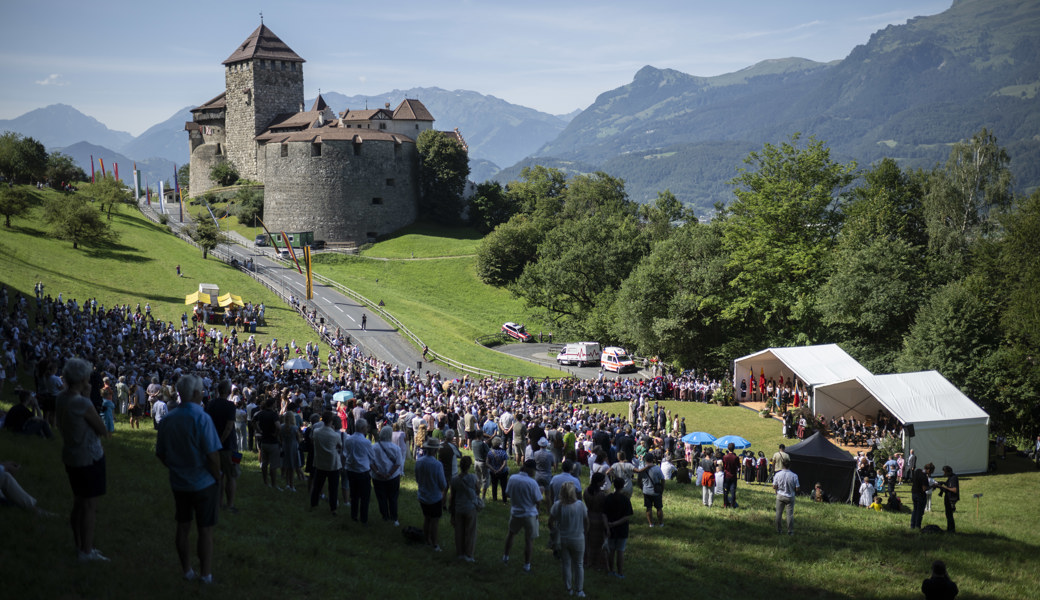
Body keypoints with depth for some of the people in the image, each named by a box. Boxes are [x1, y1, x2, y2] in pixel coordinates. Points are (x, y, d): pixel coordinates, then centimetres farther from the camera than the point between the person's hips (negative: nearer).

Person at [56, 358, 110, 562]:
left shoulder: (62, 398, -1)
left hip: (71, 457, 9)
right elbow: (103, 430, -16)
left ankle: (80, 545, 32)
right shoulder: (82, 403, -25)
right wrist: (88, 397, -14)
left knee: (78, 503, 20)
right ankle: (87, 551, 8)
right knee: (90, 506, 2)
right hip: (89, 458, -9)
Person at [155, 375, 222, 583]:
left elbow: (160, 453, 6)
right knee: (205, 529, 6)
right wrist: (217, 477, -8)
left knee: (183, 526, 17)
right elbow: (212, 454, -22)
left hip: (178, 482, 5)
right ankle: (206, 574, 12)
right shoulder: (201, 419, -19)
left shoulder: (168, 419, -2)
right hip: (203, 483, -5)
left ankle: (186, 570, 26)